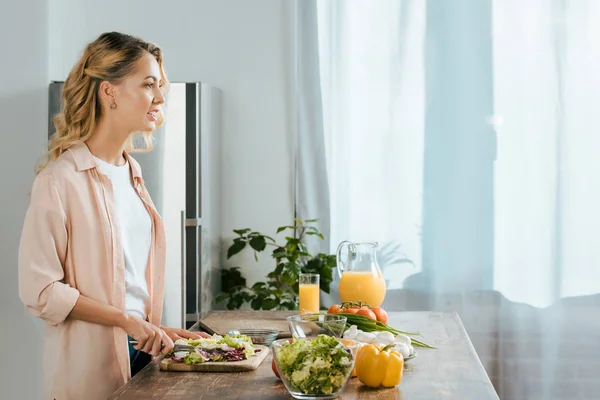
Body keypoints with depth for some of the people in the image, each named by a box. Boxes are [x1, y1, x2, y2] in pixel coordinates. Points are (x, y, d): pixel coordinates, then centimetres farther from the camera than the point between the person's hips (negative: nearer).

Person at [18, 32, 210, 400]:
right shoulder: (61, 177, -14)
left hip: (140, 352, 7)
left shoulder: (131, 172, 9)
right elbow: (40, 290, -17)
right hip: (91, 363, -7)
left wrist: (156, 329, 6)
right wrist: (127, 320, -18)